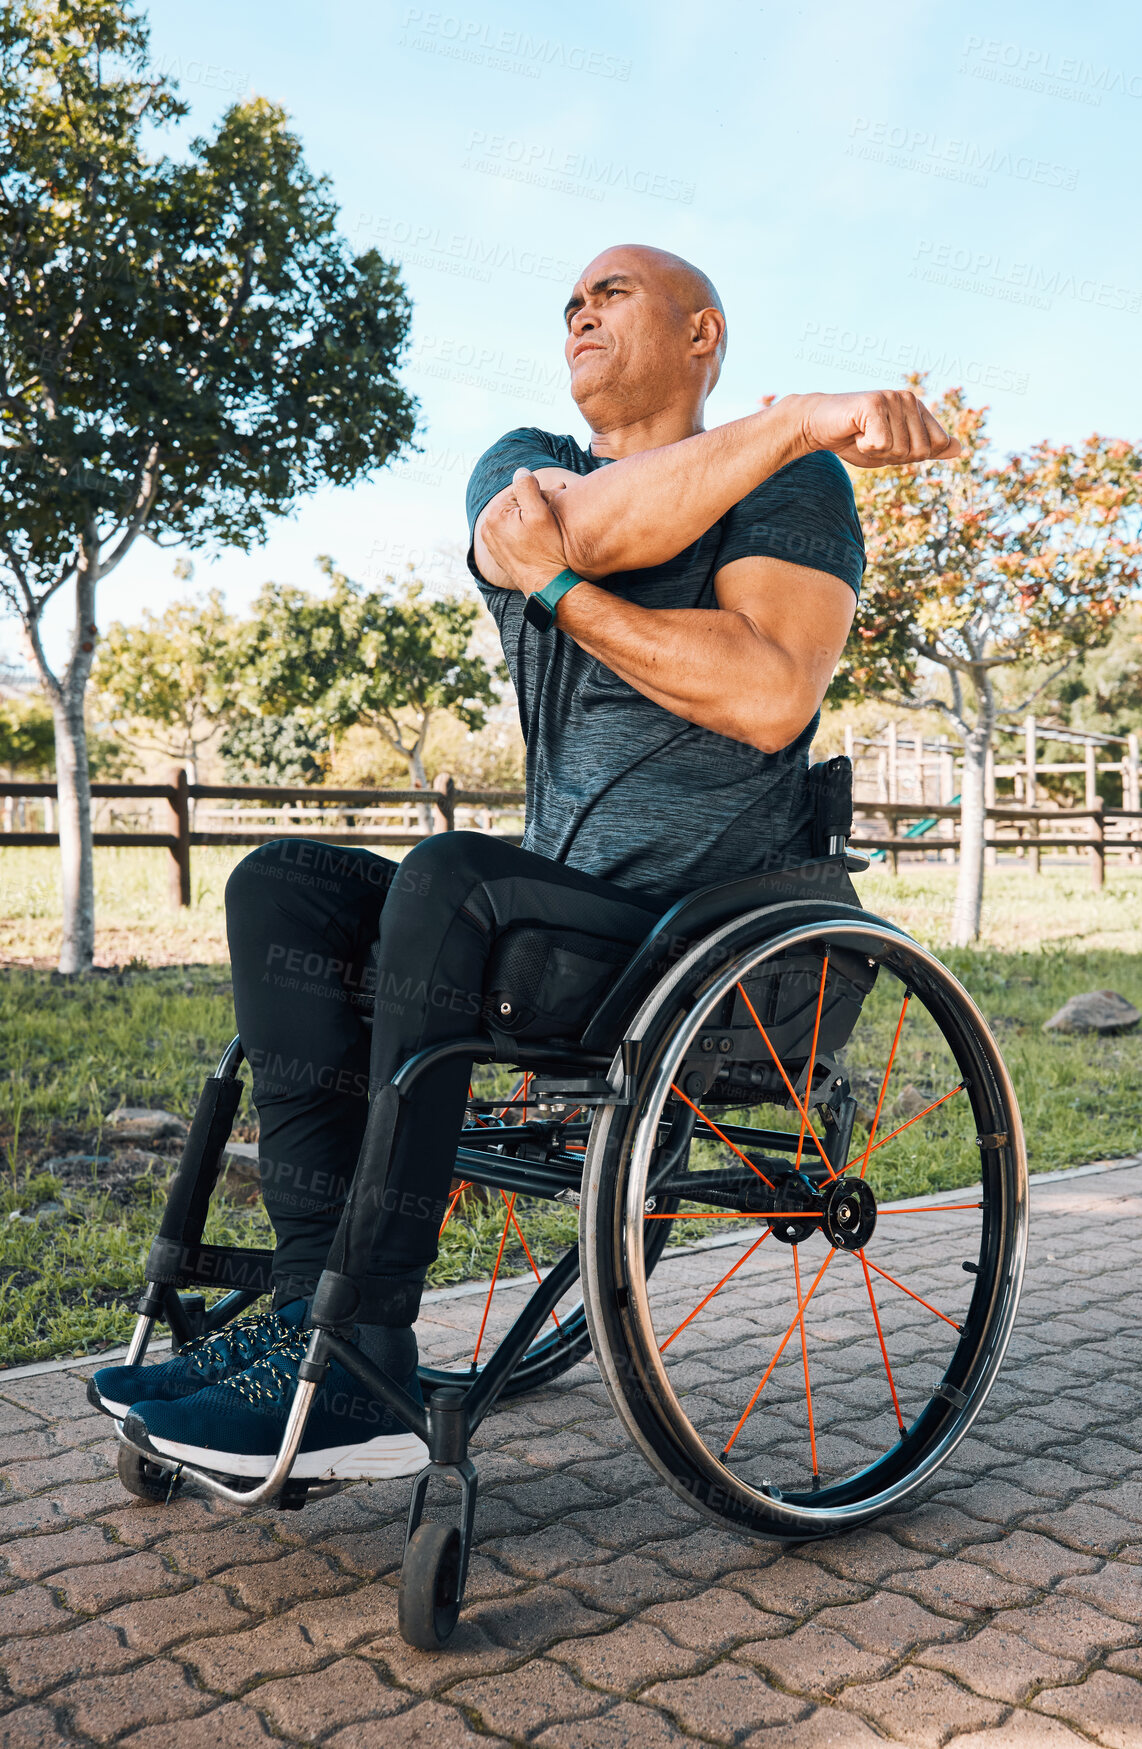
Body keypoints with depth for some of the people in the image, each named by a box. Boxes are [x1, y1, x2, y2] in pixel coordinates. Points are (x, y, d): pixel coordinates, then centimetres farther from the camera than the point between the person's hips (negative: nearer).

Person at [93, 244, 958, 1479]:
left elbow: (771, 702, -18)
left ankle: (358, 1369, -25)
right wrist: (799, 419, -16)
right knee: (286, 887, -11)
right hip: (562, 920, 6)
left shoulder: (796, 485, 1)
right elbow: (588, 525, -12)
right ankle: (314, 1306, -19)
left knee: (453, 878, -30)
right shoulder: (523, 464, 15)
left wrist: (553, 582, -17)